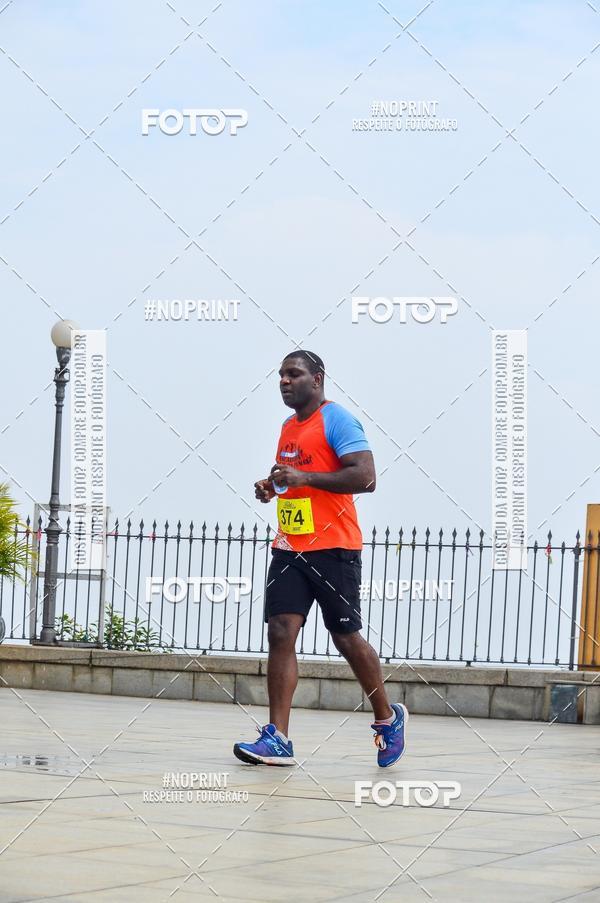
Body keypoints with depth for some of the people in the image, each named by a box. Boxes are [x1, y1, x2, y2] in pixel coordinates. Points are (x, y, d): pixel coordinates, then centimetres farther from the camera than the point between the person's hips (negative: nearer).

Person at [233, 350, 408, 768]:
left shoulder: (337, 420, -9)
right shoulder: (289, 427, 17)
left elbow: (365, 478, -18)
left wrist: (305, 477, -23)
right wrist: (273, 486, 9)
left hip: (333, 549, -7)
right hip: (290, 547, 7)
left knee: (346, 638, 2)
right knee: (281, 633, -6)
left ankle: (388, 718, 24)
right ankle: (278, 738, -10)